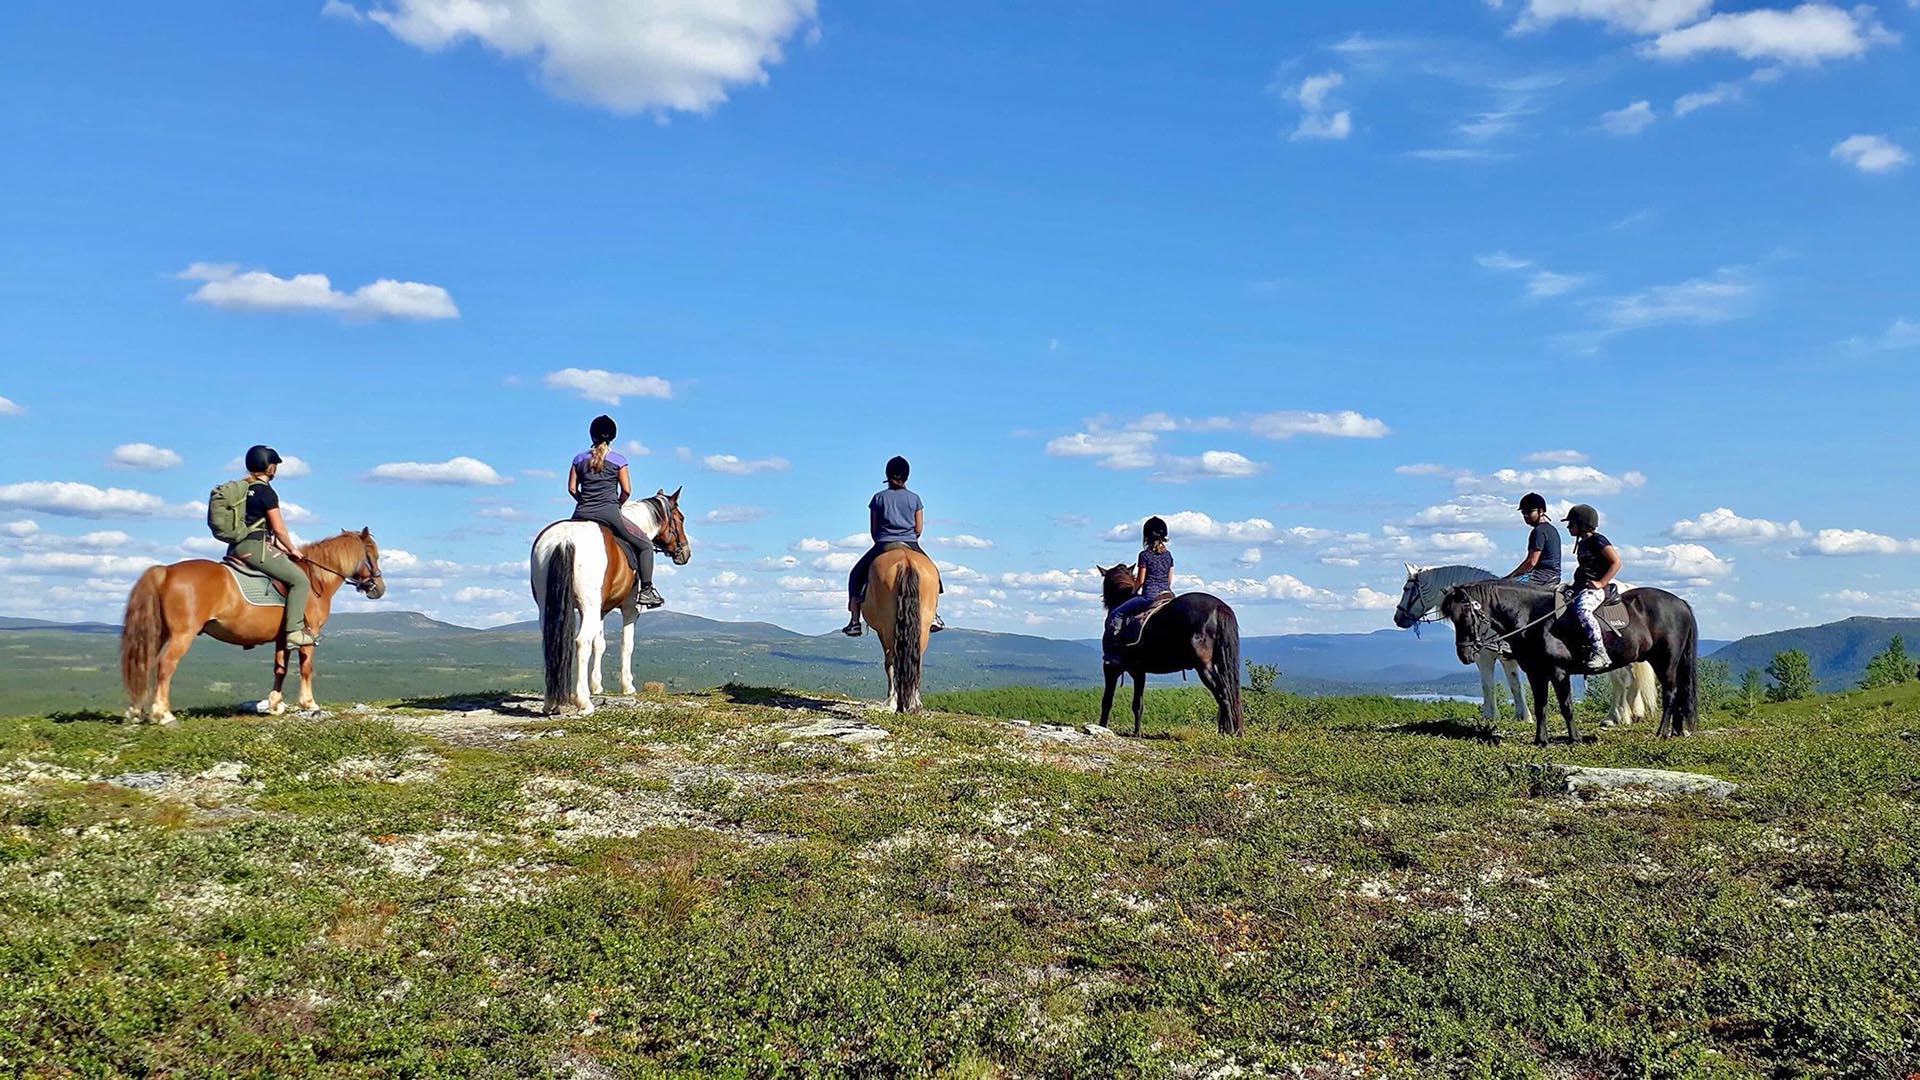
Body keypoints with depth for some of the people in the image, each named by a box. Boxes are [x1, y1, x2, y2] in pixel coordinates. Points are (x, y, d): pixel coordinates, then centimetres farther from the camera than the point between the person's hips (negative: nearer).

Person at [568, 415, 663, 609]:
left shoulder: (580, 459, 8)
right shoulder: (618, 460, 0)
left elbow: (572, 489, 7)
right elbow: (626, 491, -2)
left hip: (582, 513, 3)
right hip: (609, 513, -3)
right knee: (645, 546, 9)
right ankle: (646, 590, -1)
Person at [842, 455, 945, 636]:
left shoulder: (879, 497, 1)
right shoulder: (914, 498, 4)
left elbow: (873, 530, 3)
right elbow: (919, 529, 4)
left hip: (883, 545, -1)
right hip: (911, 546, 1)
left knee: (857, 575, 16)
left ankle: (854, 621, 6)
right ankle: (933, 615, 16)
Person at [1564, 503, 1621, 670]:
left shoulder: (1597, 540, -7)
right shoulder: (1582, 543, 21)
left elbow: (1616, 562, -12)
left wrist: (1601, 583, -18)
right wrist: (1573, 587, 18)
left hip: (1596, 588, -11)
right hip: (1581, 587, 11)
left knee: (1582, 609, -37)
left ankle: (1599, 653, -38)